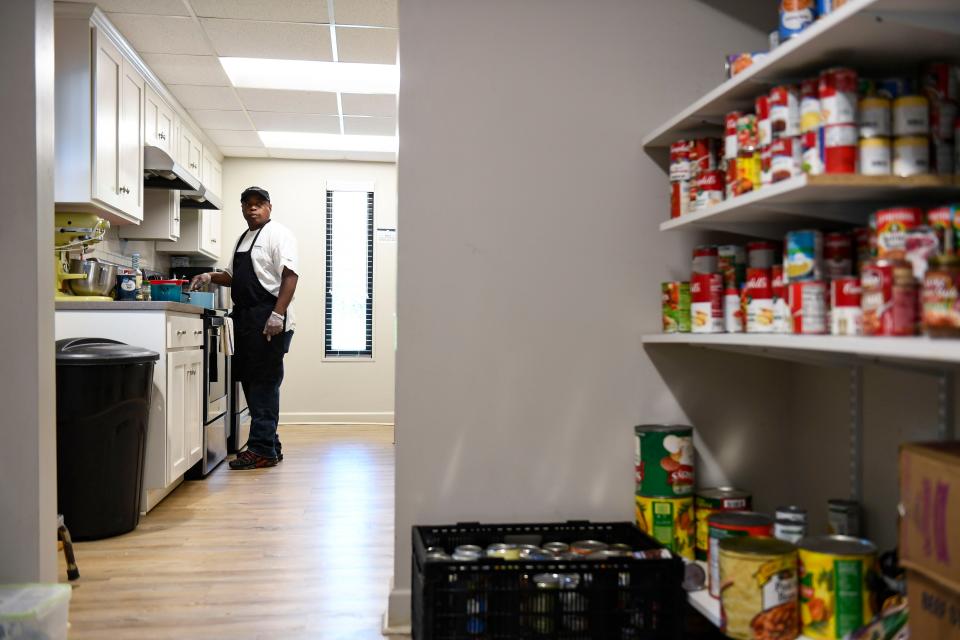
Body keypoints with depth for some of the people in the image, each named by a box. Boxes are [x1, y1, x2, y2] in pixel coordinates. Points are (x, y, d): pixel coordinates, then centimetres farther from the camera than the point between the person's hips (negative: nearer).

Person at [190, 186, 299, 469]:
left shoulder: (277, 234, -5)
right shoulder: (243, 238, 21)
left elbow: (290, 276, -16)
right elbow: (234, 276, 30)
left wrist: (278, 314, -24)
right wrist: (210, 277, 11)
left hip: (268, 321, -9)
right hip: (245, 318, 9)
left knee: (264, 383, -7)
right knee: (250, 381, 11)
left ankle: (262, 449, -2)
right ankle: (269, 445, 20)